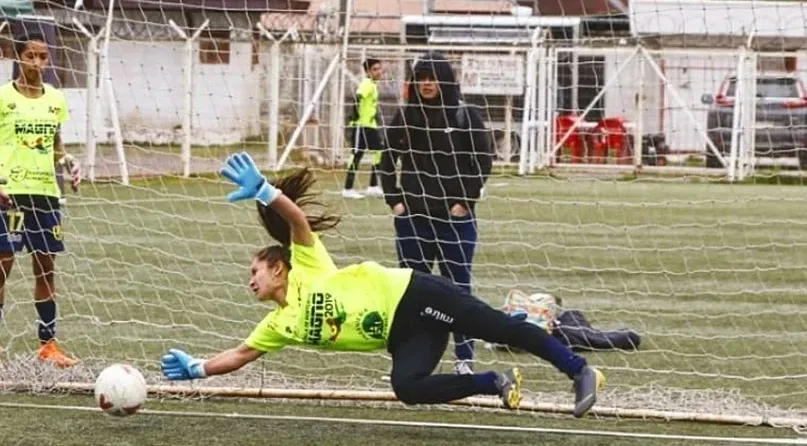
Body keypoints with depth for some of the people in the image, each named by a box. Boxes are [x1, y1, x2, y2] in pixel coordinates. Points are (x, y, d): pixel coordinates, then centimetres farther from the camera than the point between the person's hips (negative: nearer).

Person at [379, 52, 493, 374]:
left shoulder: (466, 116, -3)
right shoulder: (406, 116, 5)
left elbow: (483, 161, -3)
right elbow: (388, 159, 12)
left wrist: (466, 201, -9)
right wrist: (393, 199, 3)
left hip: (455, 217, -3)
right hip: (412, 217, 3)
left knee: (457, 287, 1)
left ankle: (464, 358, 6)